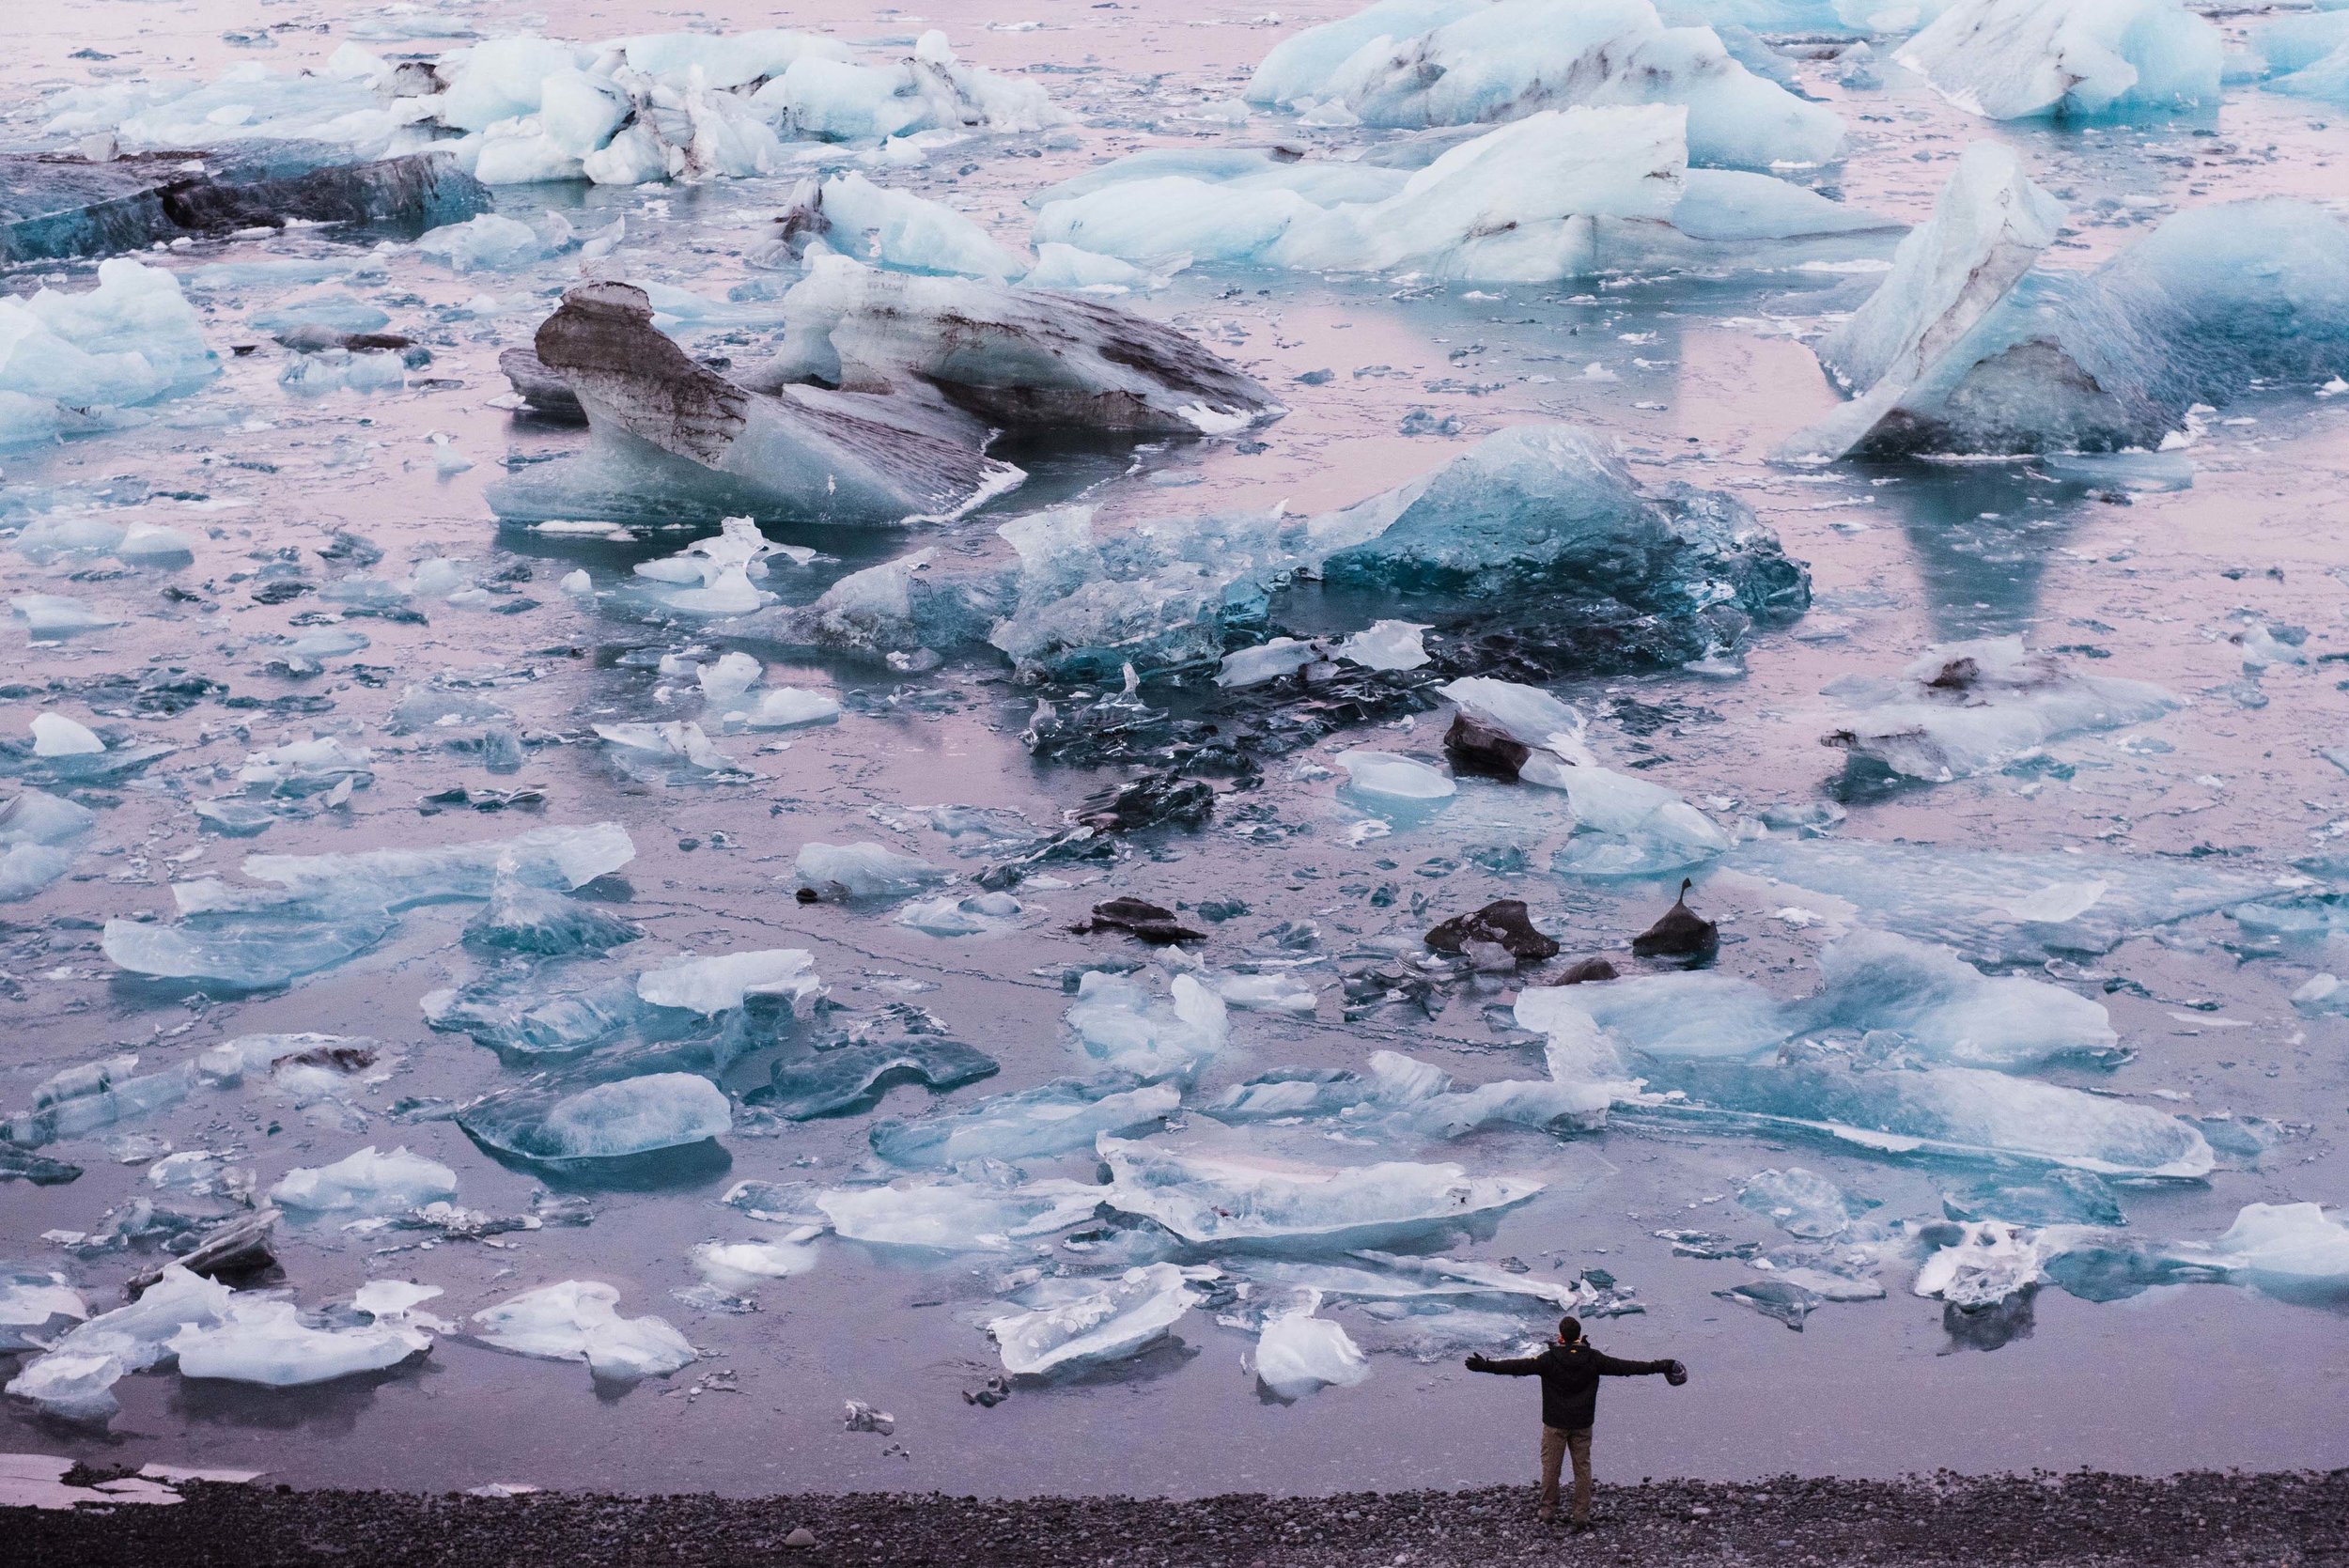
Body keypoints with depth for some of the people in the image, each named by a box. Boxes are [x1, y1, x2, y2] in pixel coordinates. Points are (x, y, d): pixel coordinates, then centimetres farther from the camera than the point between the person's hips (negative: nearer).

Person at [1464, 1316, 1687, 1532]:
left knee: (1550, 1466, 9)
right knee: (1582, 1467, 9)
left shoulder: (1550, 1359, -15)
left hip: (1555, 1424, -3)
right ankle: (1582, 1516, 9)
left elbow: (1519, 1366, -19)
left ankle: (1548, 1511, 14)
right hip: (1582, 1425, 3)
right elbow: (1625, 1367, -3)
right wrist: (1659, 1367, 5)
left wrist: (1485, 1366, -18)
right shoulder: (1592, 1358, -6)